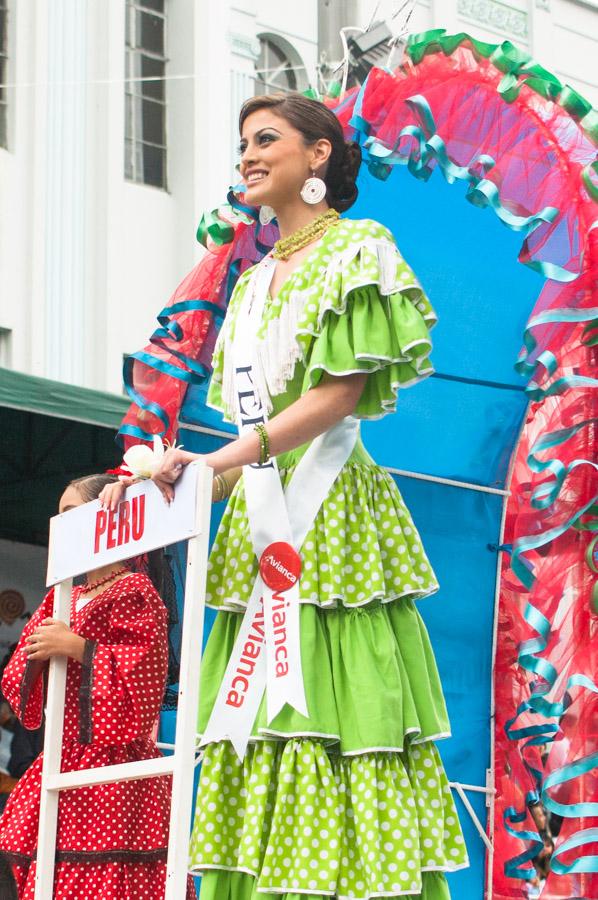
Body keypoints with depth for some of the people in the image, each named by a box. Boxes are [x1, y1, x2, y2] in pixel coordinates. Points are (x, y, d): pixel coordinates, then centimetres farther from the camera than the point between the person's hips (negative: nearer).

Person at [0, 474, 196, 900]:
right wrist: (35, 656, 1)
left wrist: (78, 648, -17)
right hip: (63, 766, 8)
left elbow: (146, 672, -16)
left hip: (113, 772, -8)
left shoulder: (133, 592, -3)